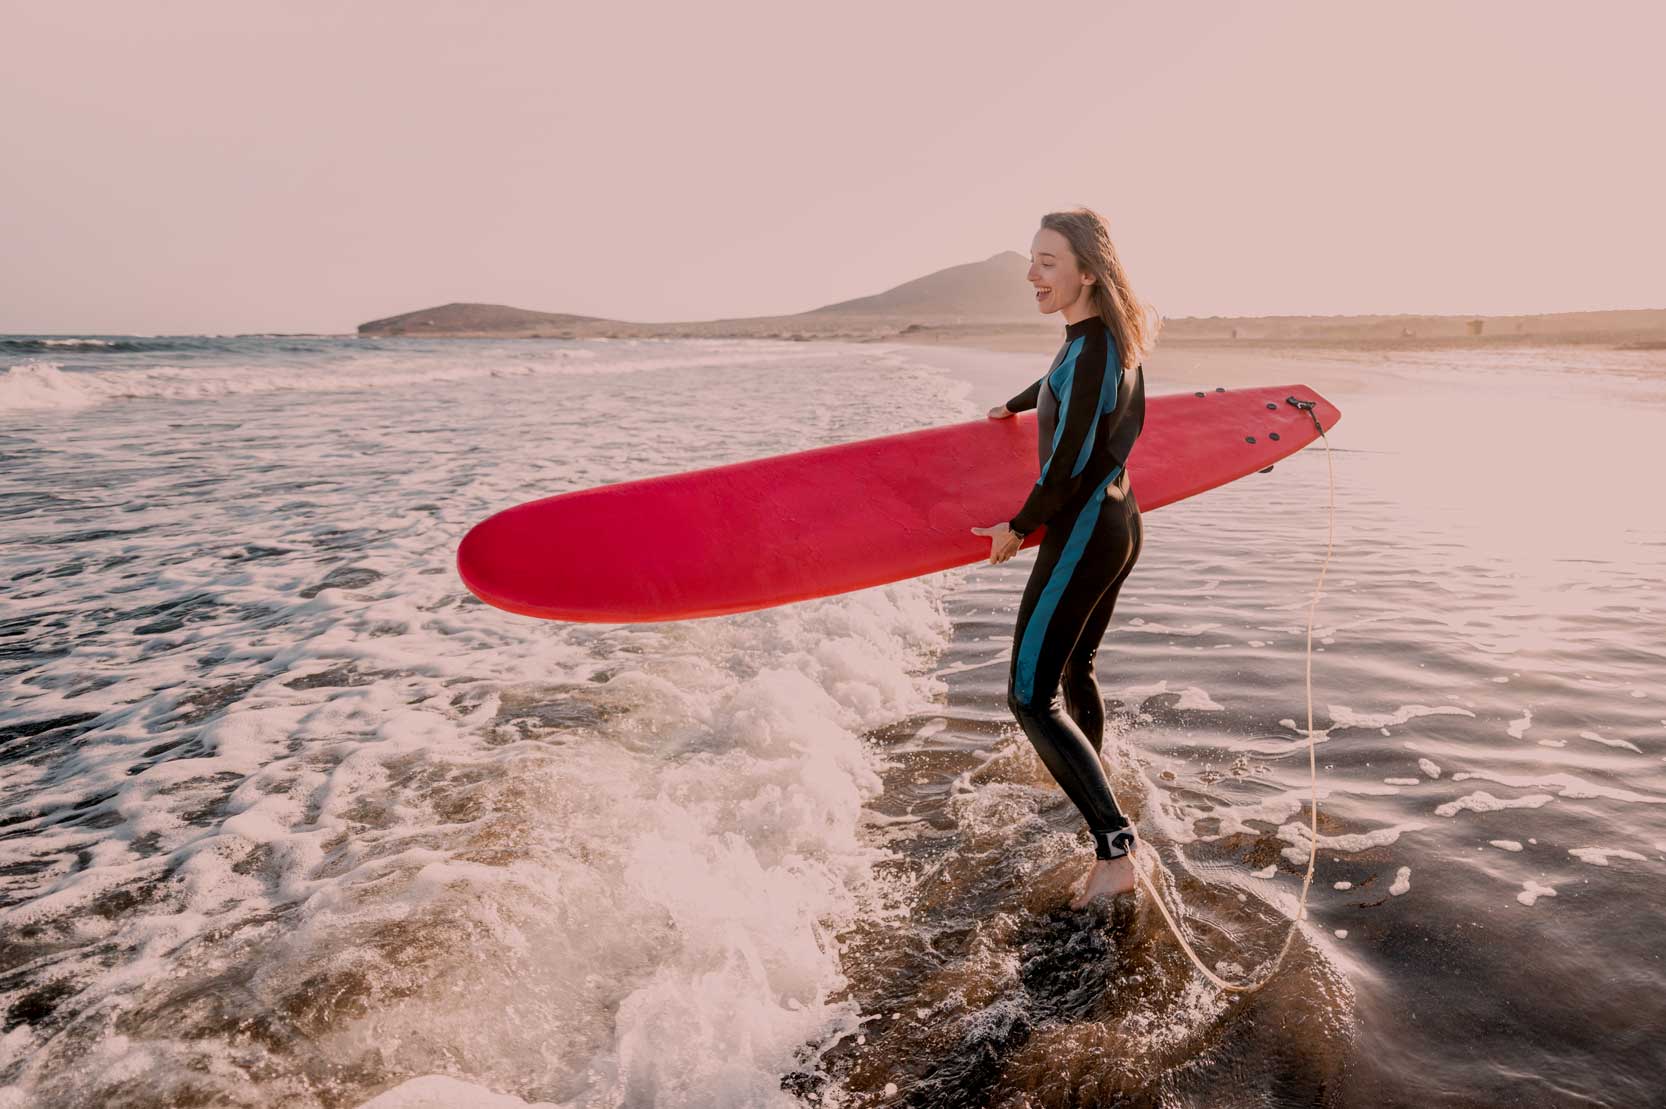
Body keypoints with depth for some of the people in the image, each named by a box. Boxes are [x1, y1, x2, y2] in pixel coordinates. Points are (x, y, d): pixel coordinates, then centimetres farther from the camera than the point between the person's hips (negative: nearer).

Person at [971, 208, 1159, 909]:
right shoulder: (1105, 339, 8)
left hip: (1083, 535, -10)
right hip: (1118, 523, 10)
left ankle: (1114, 850, -14)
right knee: (1074, 668, 26)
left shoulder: (1091, 356, -22)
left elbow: (1069, 469, -21)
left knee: (1032, 697, -11)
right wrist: (1013, 405, 49)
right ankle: (1087, 793, 46)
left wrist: (1017, 529, -7)